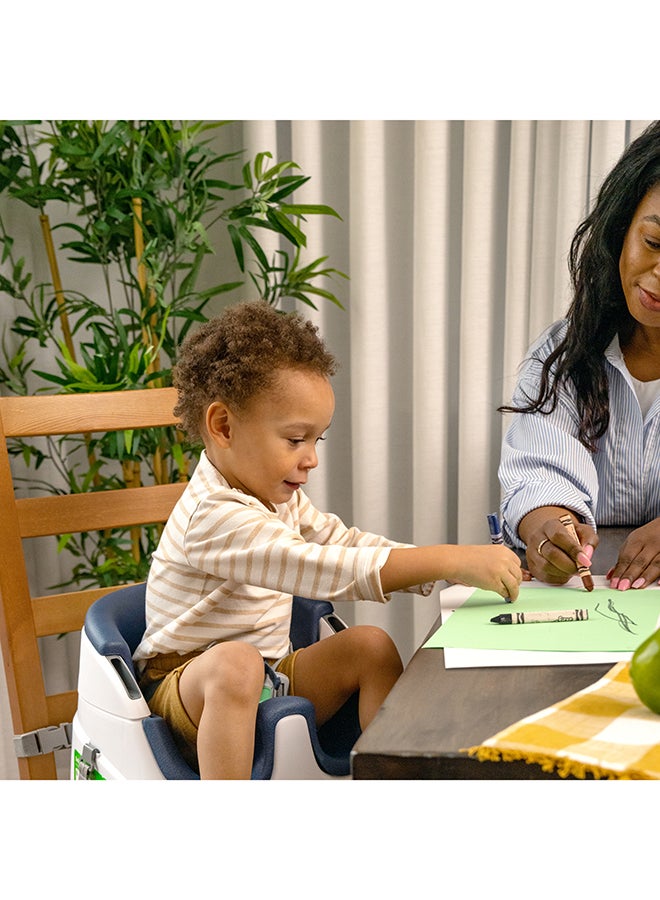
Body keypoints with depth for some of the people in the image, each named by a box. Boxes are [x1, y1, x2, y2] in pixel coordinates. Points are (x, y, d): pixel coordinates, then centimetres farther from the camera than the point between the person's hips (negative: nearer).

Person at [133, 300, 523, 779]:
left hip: (266, 679, 8)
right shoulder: (215, 517, -28)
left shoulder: (280, 497, 3)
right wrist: (451, 562, -39)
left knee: (371, 644, -4)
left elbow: (345, 541, 6)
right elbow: (324, 570, -38)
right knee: (235, 662, -39)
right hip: (186, 688, -8)